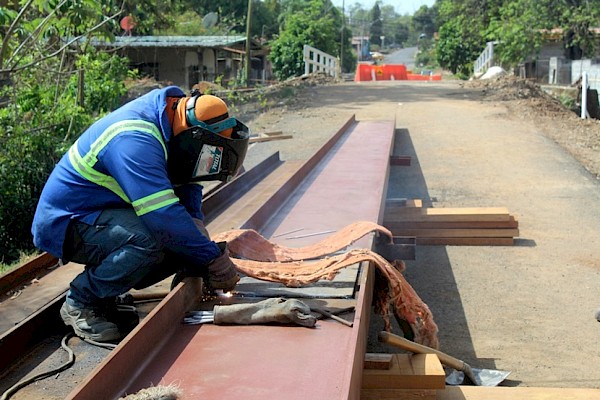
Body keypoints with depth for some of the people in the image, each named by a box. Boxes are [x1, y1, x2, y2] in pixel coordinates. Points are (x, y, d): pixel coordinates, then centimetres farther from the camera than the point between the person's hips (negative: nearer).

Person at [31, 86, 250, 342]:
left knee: (184, 240, -6)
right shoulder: (135, 141, -31)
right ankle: (80, 304, -11)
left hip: (104, 213, 9)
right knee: (149, 239, -34)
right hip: (63, 222, -9)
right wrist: (215, 258, -27)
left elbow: (187, 185, 8)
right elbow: (164, 215, -36)